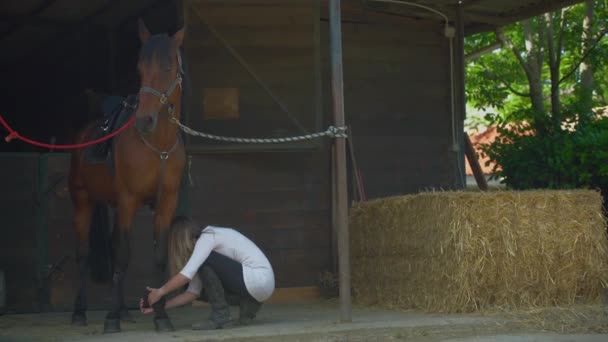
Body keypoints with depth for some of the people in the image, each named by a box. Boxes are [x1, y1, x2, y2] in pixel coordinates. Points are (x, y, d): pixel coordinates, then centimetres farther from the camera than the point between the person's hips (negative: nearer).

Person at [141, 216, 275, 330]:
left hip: (260, 279, -9)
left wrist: (160, 292, -9)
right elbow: (193, 292, 13)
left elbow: (187, 275, -21)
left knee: (204, 261, -16)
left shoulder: (207, 237, -10)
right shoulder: (205, 243, 16)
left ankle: (220, 315, -10)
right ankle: (248, 305, 6)